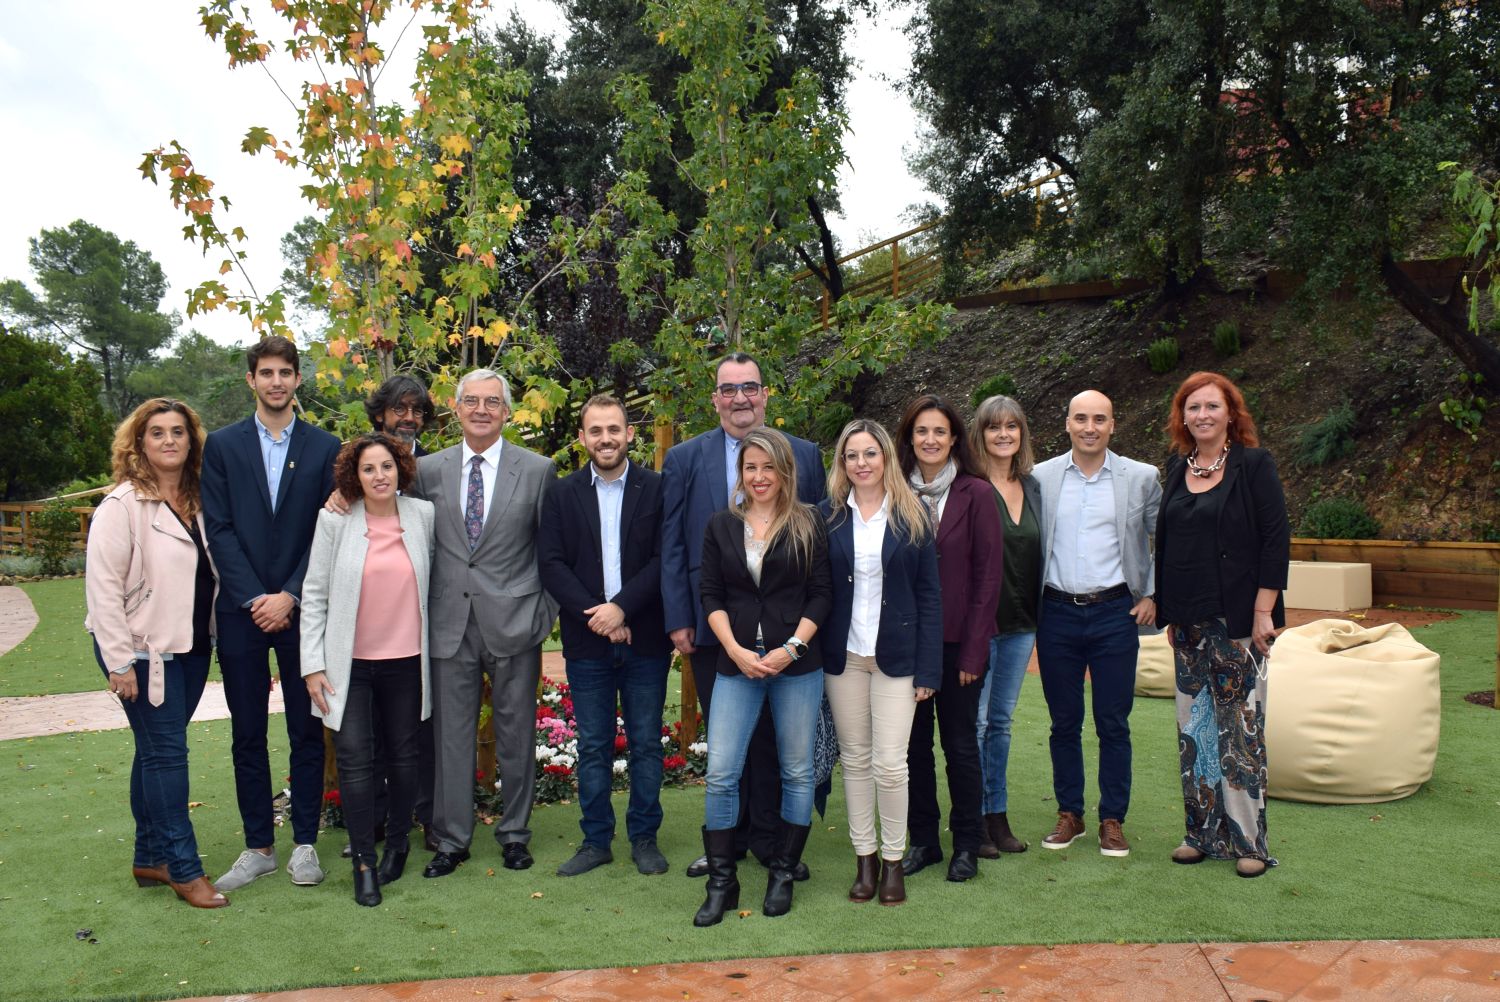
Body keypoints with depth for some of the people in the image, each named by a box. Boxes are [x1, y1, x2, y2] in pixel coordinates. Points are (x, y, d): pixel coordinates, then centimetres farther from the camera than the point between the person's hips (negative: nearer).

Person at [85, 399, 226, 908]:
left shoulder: (196, 502, 7)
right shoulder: (122, 504, -11)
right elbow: (103, 588, -14)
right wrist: (119, 662, -16)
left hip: (191, 646, 6)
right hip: (144, 650, -6)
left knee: (157, 752, 14)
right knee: (166, 753, -3)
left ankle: (150, 857, 24)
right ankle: (184, 869, 5)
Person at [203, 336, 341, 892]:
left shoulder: (325, 448, 3)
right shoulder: (222, 445, 5)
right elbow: (219, 529, -1)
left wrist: (290, 595, -10)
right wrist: (253, 598, -10)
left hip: (302, 611, -1)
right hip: (241, 611, 1)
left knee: (307, 733, 6)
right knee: (248, 736, 7)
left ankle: (305, 843, 17)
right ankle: (258, 847, 18)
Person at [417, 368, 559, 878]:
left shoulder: (538, 470, 0)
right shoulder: (428, 470, 6)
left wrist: (545, 615, -1)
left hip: (513, 623, -1)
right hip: (450, 624, 2)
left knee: (516, 734, 9)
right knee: (450, 733, 7)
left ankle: (514, 832, 24)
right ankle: (451, 838, 20)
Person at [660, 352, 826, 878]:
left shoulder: (804, 455, 4)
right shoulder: (684, 458, 4)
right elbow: (671, 547, 2)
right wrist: (678, 619, -4)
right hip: (712, 623, 0)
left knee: (773, 734, 8)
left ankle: (770, 839, 23)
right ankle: (728, 839, 24)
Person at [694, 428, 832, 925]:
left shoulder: (807, 525, 1)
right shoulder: (721, 526, 7)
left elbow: (820, 595, -1)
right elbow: (711, 596, 4)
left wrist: (790, 649, -13)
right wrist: (736, 651, -9)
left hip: (797, 664, -1)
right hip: (736, 663, 1)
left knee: (797, 772, 7)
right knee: (721, 774, -3)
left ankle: (783, 876, 22)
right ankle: (721, 883, 9)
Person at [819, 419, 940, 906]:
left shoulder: (912, 517, 0)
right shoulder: (828, 515, 3)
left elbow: (929, 594, -1)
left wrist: (928, 668, -6)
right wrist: (813, 655, -4)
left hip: (895, 655, -2)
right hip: (842, 655, 2)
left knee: (889, 763, -4)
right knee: (854, 759, 8)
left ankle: (893, 860, 13)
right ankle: (864, 858, 21)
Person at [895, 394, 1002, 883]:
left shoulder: (976, 494, -5)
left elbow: (988, 576, -5)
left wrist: (974, 650, -9)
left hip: (957, 641, -2)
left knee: (960, 742, 7)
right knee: (913, 742, 9)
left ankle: (967, 844, 22)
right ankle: (923, 839, 24)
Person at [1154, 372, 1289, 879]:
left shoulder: (1253, 465, -5)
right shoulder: (1177, 468, 11)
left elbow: (1276, 540, -9)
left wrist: (1263, 612, -14)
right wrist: (1168, 612, 11)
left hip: (1238, 620, -5)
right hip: (1189, 620, 5)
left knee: (1241, 726, 0)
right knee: (1194, 727, 9)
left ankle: (1249, 840, 9)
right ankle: (1203, 832, 19)